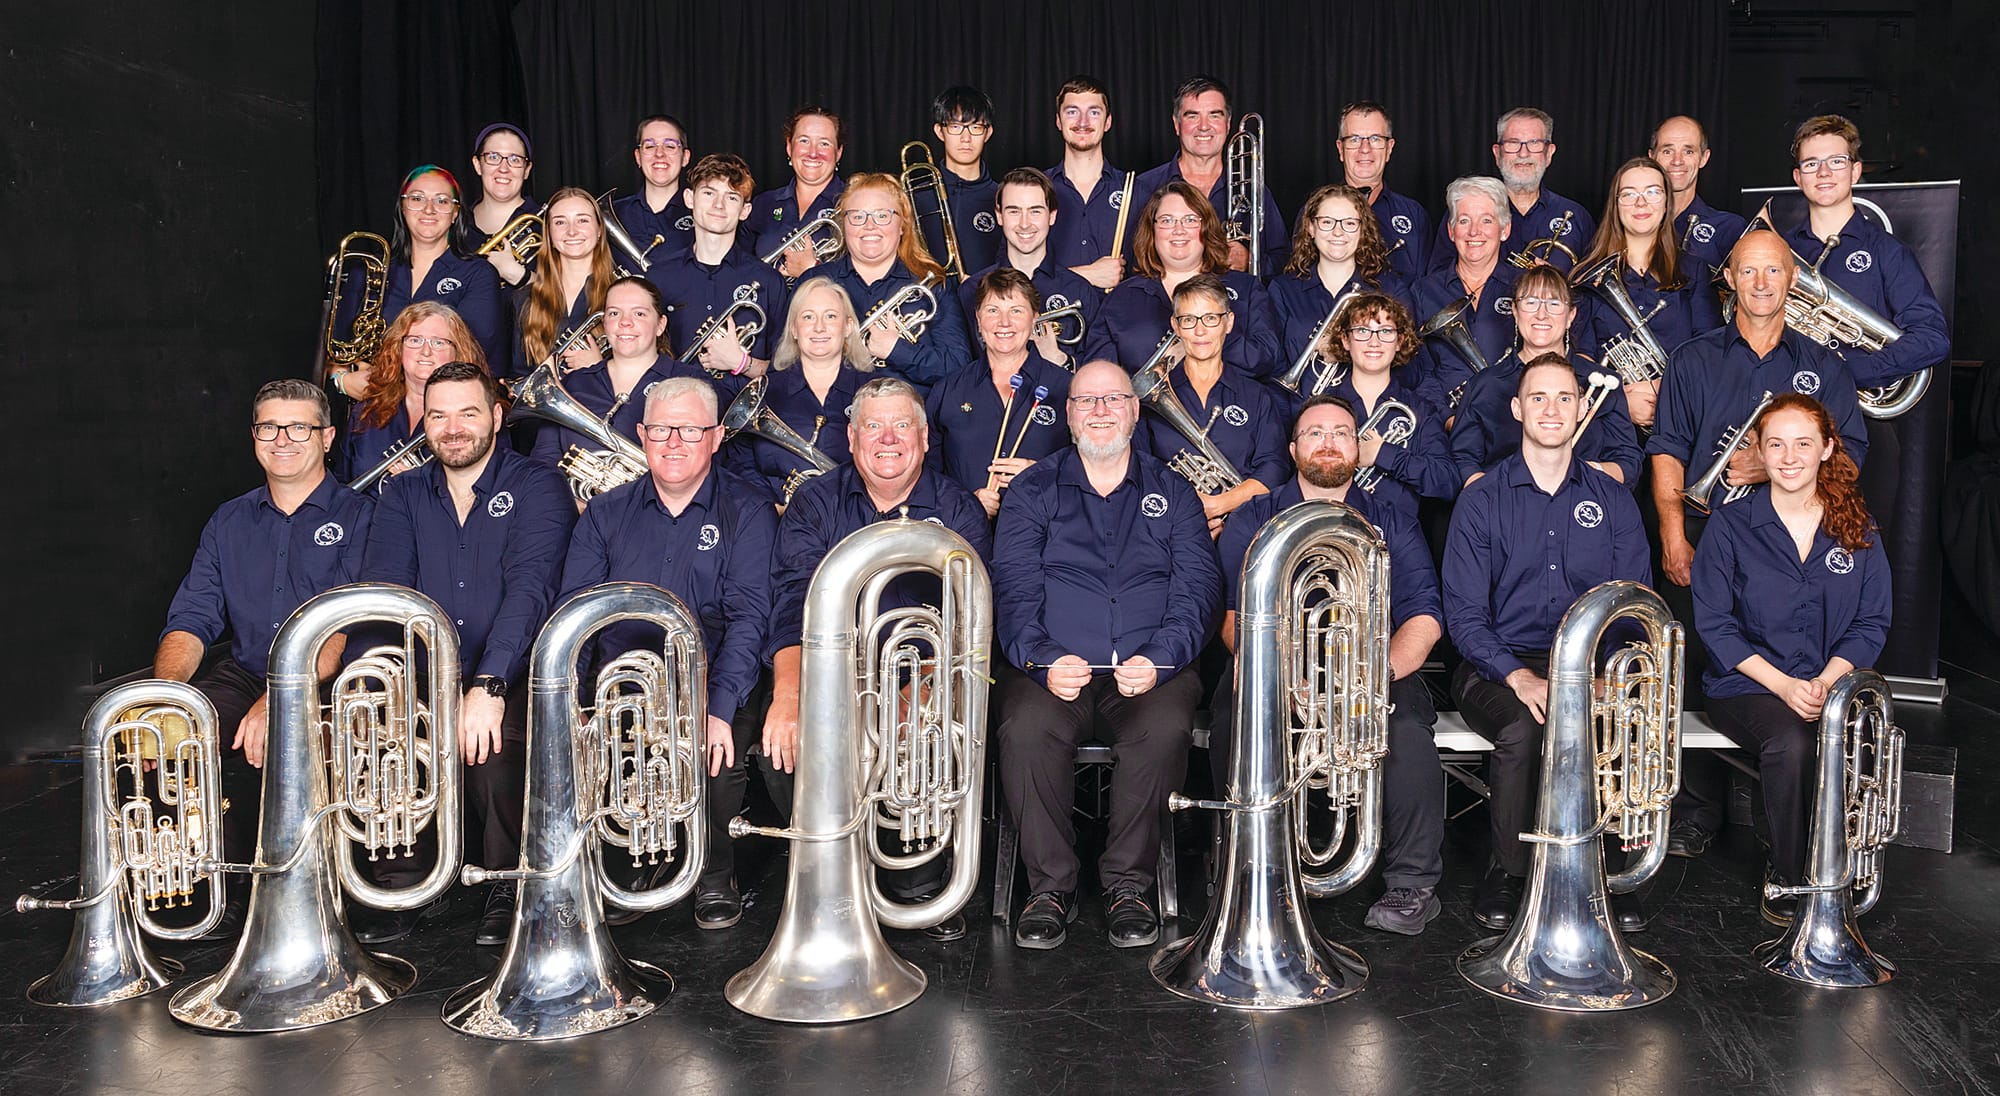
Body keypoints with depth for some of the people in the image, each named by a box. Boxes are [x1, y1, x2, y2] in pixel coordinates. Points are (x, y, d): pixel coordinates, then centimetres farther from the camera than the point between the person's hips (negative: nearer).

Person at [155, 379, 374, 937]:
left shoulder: (359, 516, 0)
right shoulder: (229, 521, 17)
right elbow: (191, 622, 9)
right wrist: (166, 691, -13)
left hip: (327, 683, -4)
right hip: (244, 675, 5)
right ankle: (232, 885, -9)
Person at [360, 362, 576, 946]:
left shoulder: (537, 487, -5)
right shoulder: (403, 495, 10)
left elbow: (529, 590, -20)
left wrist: (488, 687, -34)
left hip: (513, 678, -4)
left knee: (490, 743, -33)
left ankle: (509, 888, -9)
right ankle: (400, 888, -5)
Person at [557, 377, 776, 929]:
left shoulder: (746, 511, 2)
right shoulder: (605, 514, 12)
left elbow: (749, 617, -10)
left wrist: (719, 708, -26)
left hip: (712, 685, -2)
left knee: (716, 747, -33)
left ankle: (715, 874, -3)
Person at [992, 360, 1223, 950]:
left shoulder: (1171, 493, 15)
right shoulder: (1032, 491, 13)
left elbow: (1198, 590, 5)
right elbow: (1013, 590, 2)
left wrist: (1158, 658, -15)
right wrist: (1042, 658, -18)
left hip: (1152, 666, 1)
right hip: (1050, 667, 0)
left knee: (1165, 728, -32)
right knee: (1026, 729, -32)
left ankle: (1127, 884, -15)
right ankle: (1050, 887, -16)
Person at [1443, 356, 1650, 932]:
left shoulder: (1613, 500, 11)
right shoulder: (1480, 500, 3)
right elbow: (1465, 615, -4)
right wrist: (1519, 676, -21)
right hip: (1500, 664, -2)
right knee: (1522, 728, -34)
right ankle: (1506, 869, -11)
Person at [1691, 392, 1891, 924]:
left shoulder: (1857, 531, 10)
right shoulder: (1731, 527, 1)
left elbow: (1872, 624, 7)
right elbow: (1715, 625, -3)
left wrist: (1827, 681, -12)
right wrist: (1783, 684, -15)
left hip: (1833, 685, 2)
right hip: (1747, 685, -2)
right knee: (1791, 742, -34)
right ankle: (1788, 881, -14)